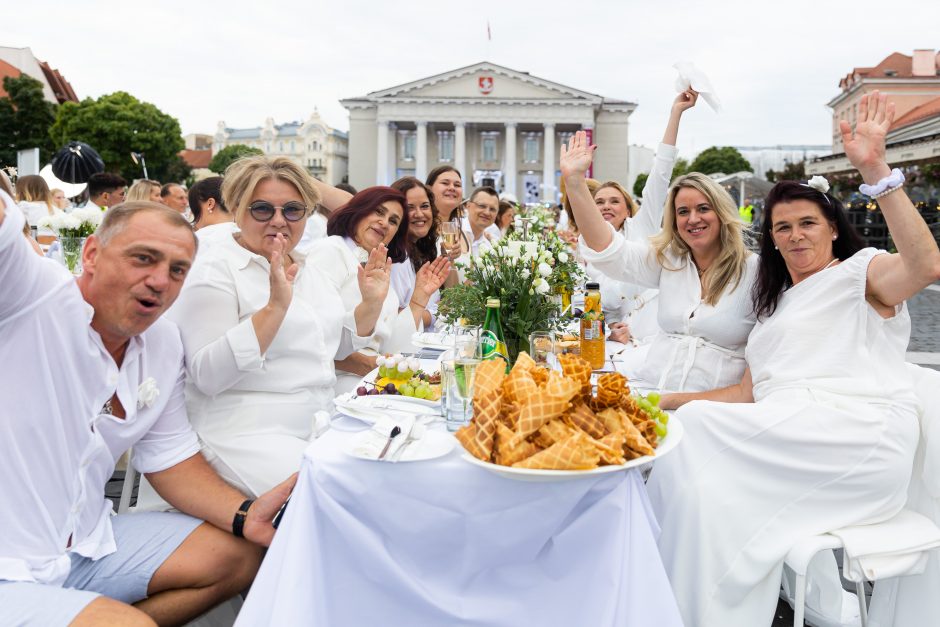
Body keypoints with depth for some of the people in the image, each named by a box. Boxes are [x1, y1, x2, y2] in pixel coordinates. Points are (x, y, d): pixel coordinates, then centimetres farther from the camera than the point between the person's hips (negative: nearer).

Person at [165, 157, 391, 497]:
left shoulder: (311, 267, 12)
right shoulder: (216, 269, -9)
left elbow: (338, 345, 21)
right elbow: (207, 375, -20)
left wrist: (372, 303, 4)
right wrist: (275, 306, -28)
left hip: (319, 424, 7)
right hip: (246, 435, -7)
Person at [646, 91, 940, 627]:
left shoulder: (861, 271, 8)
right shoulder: (777, 303, 28)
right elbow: (748, 393, 19)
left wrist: (878, 171, -24)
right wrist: (667, 401, 8)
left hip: (857, 438, -6)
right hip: (783, 436, 6)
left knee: (696, 431, -23)